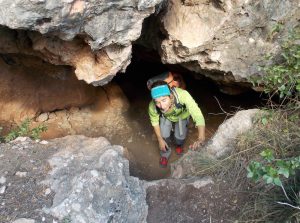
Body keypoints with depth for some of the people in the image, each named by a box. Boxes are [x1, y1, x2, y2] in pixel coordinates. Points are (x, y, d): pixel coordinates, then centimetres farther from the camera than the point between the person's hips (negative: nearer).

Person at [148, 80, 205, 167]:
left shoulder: (182, 95, -49)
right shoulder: (152, 107, -38)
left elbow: (198, 115, -50)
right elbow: (154, 122, -16)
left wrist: (201, 139, -63)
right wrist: (160, 139, -7)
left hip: (182, 115, -1)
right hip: (166, 117, 1)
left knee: (180, 136, -9)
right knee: (164, 135, -11)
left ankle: (179, 145, 30)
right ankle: (165, 154, 23)